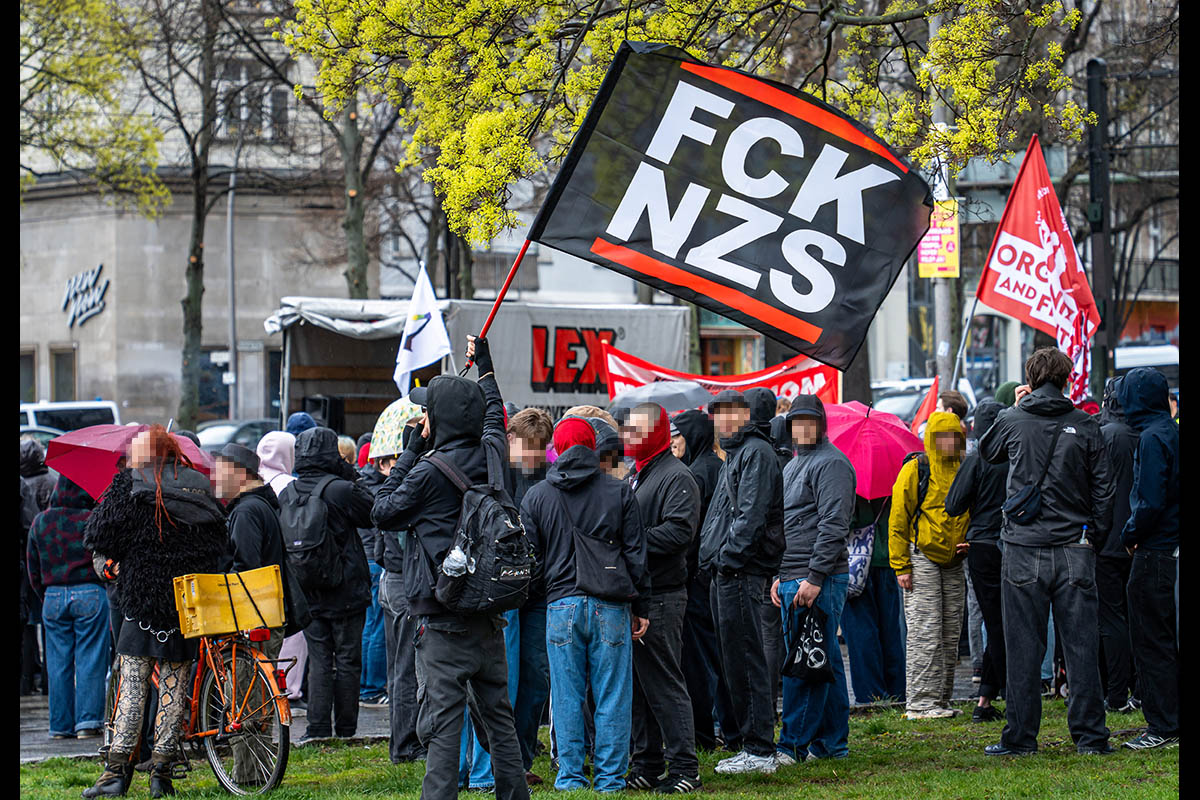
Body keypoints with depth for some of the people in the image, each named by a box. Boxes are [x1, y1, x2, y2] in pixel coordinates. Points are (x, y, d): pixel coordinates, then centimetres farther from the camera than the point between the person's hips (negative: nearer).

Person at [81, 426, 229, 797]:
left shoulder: (129, 485, -6)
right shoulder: (199, 488, 6)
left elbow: (97, 537, -8)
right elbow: (220, 543, 11)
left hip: (142, 599, -3)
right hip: (188, 609, 3)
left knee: (132, 689, 0)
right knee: (174, 690, 5)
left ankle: (117, 770, -3)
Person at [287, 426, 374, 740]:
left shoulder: (286, 494, 0)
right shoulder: (342, 490, -16)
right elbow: (373, 514, -1)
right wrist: (351, 479, 5)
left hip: (307, 594, 4)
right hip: (346, 593, -4)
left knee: (319, 661, 9)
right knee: (347, 661, 6)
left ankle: (318, 727, 3)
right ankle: (345, 729, 9)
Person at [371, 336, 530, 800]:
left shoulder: (429, 473, -15)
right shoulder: (491, 457, 5)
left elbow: (383, 513, 1)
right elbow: (495, 414, 28)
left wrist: (412, 451, 4)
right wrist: (484, 364, 42)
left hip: (444, 621, -7)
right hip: (490, 615, 7)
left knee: (441, 720, -8)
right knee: (497, 714, 13)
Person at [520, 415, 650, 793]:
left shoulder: (536, 497, 4)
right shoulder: (619, 493, 3)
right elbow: (636, 553, 4)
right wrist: (641, 608, 10)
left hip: (561, 606, 0)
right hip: (611, 606, 0)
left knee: (567, 698, 5)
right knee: (612, 698, 4)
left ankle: (570, 776, 7)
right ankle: (610, 778, 5)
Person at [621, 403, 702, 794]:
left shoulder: (676, 477, -8)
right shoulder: (634, 475, 20)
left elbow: (679, 531, -20)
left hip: (660, 596, -9)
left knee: (664, 684, -7)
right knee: (637, 686, 11)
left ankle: (684, 768, -3)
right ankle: (647, 765, 18)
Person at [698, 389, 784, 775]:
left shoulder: (757, 453, -9)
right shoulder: (734, 454, 22)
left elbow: (751, 515, -18)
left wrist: (729, 556, -19)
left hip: (742, 572, -10)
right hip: (725, 573, 10)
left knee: (746, 662, -9)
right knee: (735, 660, 12)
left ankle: (760, 751, -8)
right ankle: (750, 746, 17)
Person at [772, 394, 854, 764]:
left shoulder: (831, 463, -9)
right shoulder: (791, 466, 22)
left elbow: (833, 526, -17)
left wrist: (815, 577, -21)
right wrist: (780, 575, 18)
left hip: (819, 582, -10)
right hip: (792, 580, 10)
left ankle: (794, 744, -9)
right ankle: (833, 742, 15)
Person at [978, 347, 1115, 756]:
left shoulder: (1011, 421, -1)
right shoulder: (1086, 427, 1)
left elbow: (986, 450, 21)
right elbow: (1104, 490, 2)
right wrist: (1095, 539, 11)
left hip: (1024, 550, -1)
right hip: (1075, 552, 1)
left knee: (1023, 649, 3)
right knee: (1082, 646, 4)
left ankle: (1020, 737, 5)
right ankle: (1090, 735, 5)